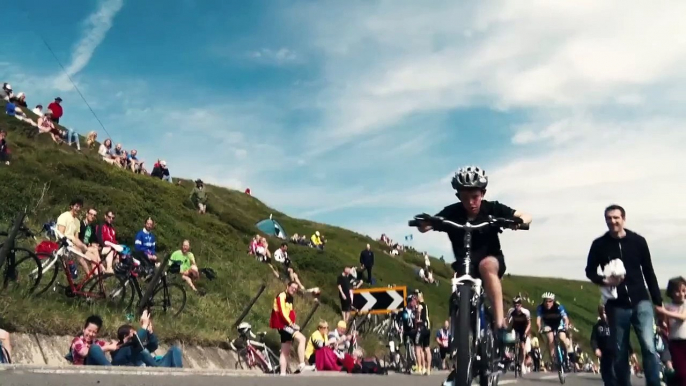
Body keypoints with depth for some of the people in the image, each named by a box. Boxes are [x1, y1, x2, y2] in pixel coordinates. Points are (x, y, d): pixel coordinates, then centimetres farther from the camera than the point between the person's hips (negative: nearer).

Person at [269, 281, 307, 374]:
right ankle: (302, 365, -28)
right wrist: (291, 323, -17)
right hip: (282, 325, -10)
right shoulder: (282, 296, -9)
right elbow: (282, 312, -18)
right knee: (301, 338, -25)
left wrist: (293, 324, 2)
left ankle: (283, 374, 13)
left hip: (287, 325, 10)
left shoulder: (290, 298, 20)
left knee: (285, 352, 10)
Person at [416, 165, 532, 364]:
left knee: (486, 265, -35)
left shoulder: (492, 208, -14)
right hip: (464, 264, 2)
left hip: (492, 260, -2)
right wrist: (424, 221, -48)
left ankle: (500, 326, -35)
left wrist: (518, 221, -38)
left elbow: (526, 216, -15)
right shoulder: (452, 213, -16)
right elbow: (423, 228, -24)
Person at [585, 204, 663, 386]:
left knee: (649, 347, -13)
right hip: (616, 306, 1)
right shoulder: (599, 245, 0)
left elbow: (649, 272, 7)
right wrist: (604, 281, -15)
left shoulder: (638, 241, 2)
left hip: (641, 302, 0)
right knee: (620, 354, 7)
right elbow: (590, 271, 7)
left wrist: (658, 302, 6)